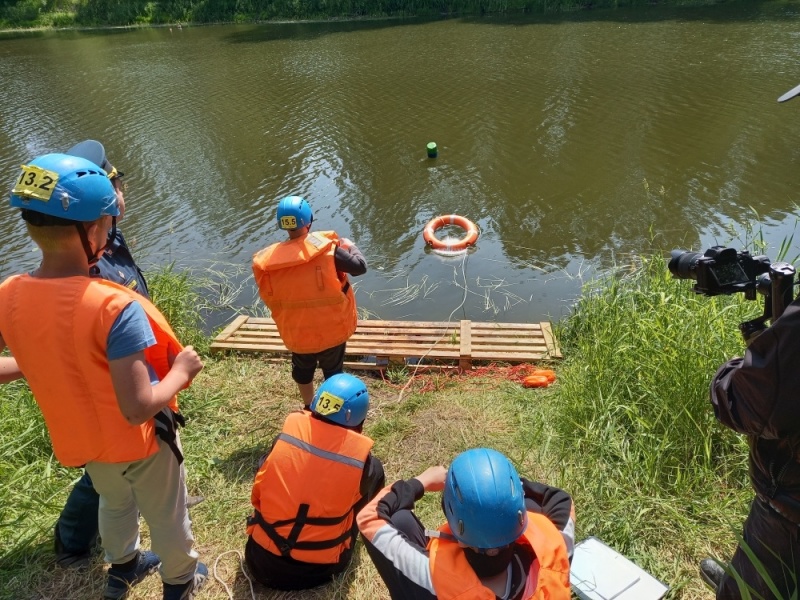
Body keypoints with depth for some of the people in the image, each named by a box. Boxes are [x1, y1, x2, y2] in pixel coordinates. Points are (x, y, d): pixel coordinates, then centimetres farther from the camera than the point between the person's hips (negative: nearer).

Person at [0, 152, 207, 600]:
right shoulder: (115, 307, -35)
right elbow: (138, 409, -34)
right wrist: (181, 370, -17)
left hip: (81, 441, 6)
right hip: (139, 444, -5)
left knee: (115, 504, 35)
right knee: (167, 517, 23)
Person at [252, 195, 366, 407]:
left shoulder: (267, 260, -12)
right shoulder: (326, 248, -22)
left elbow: (269, 297, 0)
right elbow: (359, 266, -15)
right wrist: (350, 246, 4)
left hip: (296, 332, 3)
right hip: (331, 327, -3)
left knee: (302, 370, 29)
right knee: (333, 371, 21)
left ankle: (309, 409, 50)